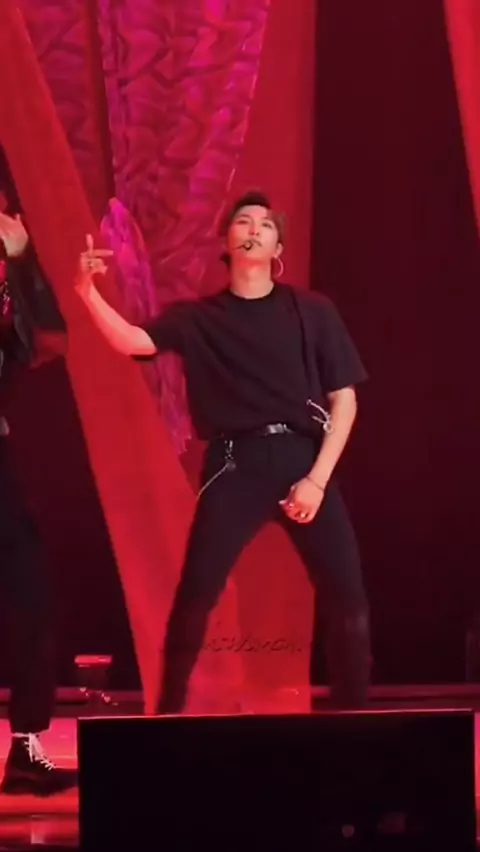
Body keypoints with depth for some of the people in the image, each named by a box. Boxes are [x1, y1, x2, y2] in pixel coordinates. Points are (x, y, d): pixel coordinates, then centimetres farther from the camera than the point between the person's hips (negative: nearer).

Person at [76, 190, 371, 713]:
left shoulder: (313, 312, 9)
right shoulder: (198, 317, 11)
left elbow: (344, 400, 6)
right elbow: (131, 341, -5)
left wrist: (318, 479, -5)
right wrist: (88, 291, -22)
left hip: (303, 461, 0)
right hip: (235, 468, 0)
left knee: (347, 601, -5)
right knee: (194, 596, -10)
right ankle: (167, 714, 2)